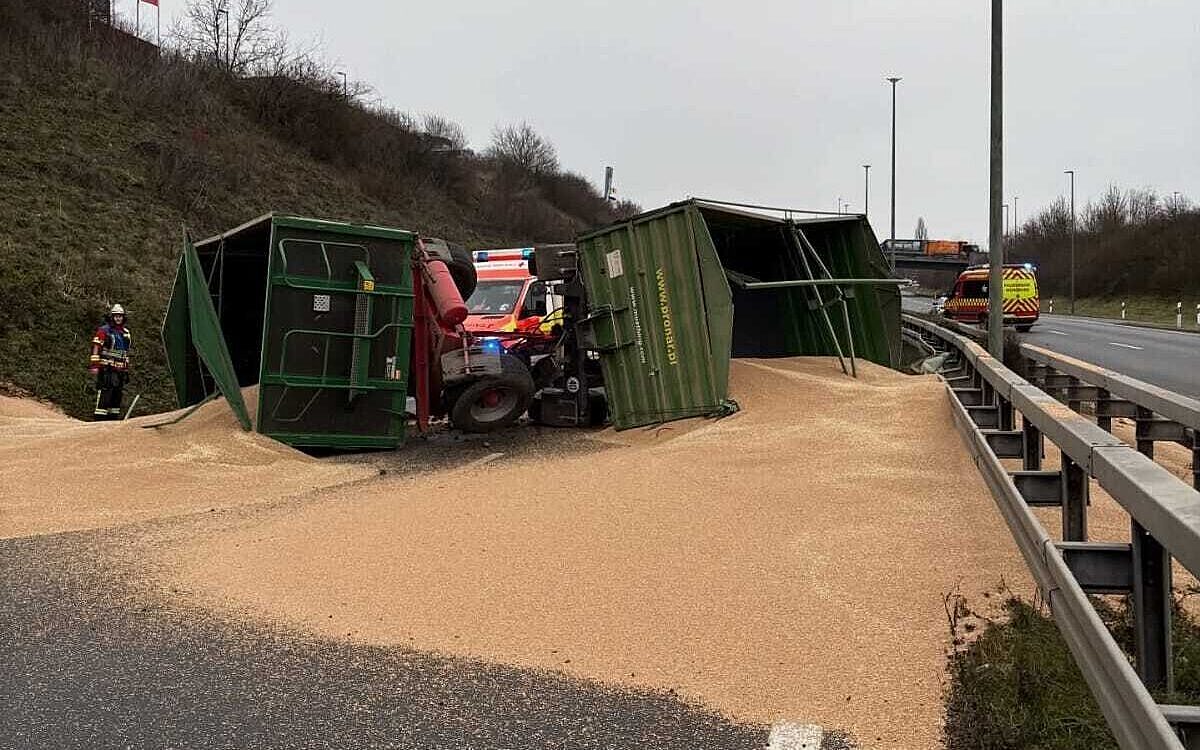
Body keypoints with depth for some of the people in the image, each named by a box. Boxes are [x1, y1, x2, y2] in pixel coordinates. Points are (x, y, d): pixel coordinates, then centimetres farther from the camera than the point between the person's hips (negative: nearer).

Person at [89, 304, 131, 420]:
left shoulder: (126, 332, 18)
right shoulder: (104, 331, -4)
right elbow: (95, 348, -9)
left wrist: (126, 369, 21)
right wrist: (94, 366, -16)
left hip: (120, 371, 7)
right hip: (106, 369, -7)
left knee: (117, 396, 9)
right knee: (104, 395, -11)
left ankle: (114, 418, 16)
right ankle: (100, 419, -11)